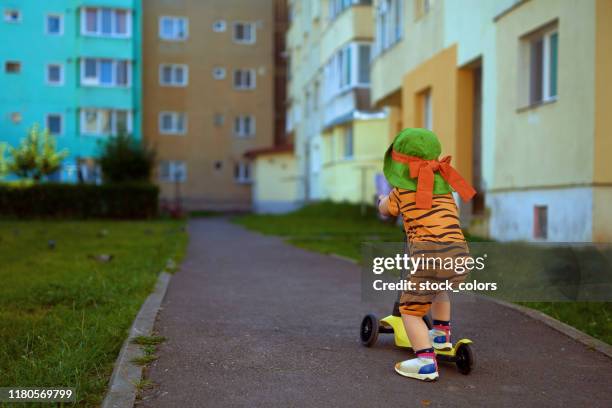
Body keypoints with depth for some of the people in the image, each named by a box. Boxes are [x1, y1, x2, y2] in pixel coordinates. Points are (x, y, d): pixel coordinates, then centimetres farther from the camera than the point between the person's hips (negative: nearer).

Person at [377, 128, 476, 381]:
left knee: (410, 310, 2)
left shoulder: (402, 191, 9)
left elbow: (384, 210, 27)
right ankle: (442, 334, 40)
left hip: (428, 254, -6)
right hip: (459, 253, 6)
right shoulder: (444, 186, 23)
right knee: (439, 288, 36)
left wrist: (382, 200, 49)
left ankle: (426, 361, -12)